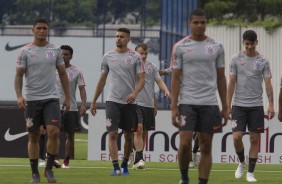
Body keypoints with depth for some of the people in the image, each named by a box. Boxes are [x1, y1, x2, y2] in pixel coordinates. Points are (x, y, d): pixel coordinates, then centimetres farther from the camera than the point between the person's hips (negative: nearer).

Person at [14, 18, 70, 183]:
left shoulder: (55, 50, 7)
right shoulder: (25, 51, 1)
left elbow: (63, 74, 13)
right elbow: (19, 75, 0)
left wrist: (67, 97, 9)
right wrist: (19, 96, -14)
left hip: (51, 98, 1)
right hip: (32, 99, -1)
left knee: (54, 132, -15)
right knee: (34, 137, 3)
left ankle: (49, 169, -1)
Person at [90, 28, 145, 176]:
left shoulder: (135, 57, 1)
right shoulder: (108, 57, 7)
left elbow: (141, 79, -4)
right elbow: (102, 80, 14)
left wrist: (134, 93, -23)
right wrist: (93, 102, 14)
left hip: (129, 102, 0)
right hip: (112, 101, 0)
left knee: (128, 135, 9)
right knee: (112, 133, -13)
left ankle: (125, 164, 26)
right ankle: (115, 167, -16)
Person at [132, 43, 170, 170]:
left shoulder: (152, 66, 13)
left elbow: (159, 81, 9)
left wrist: (166, 90, -3)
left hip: (149, 104, 5)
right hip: (136, 103, -5)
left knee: (144, 132, 8)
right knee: (138, 129, -17)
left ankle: (138, 160, 17)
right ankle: (139, 159, -22)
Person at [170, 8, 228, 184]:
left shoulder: (217, 47, 7)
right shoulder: (180, 47, 1)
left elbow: (221, 78, 10)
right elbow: (176, 78, 0)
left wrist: (225, 107, 7)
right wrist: (174, 107, -7)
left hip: (209, 103, 2)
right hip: (187, 102, -2)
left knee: (206, 147, 2)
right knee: (185, 144, -10)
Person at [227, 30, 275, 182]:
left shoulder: (263, 61, 1)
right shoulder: (236, 59, 2)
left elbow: (268, 84, 0)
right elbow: (231, 83, 3)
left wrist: (271, 105, -8)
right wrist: (228, 105, -1)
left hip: (256, 105, 0)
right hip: (239, 105, 0)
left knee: (254, 139, 1)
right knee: (236, 137, -10)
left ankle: (250, 173, 7)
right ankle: (242, 162, 18)